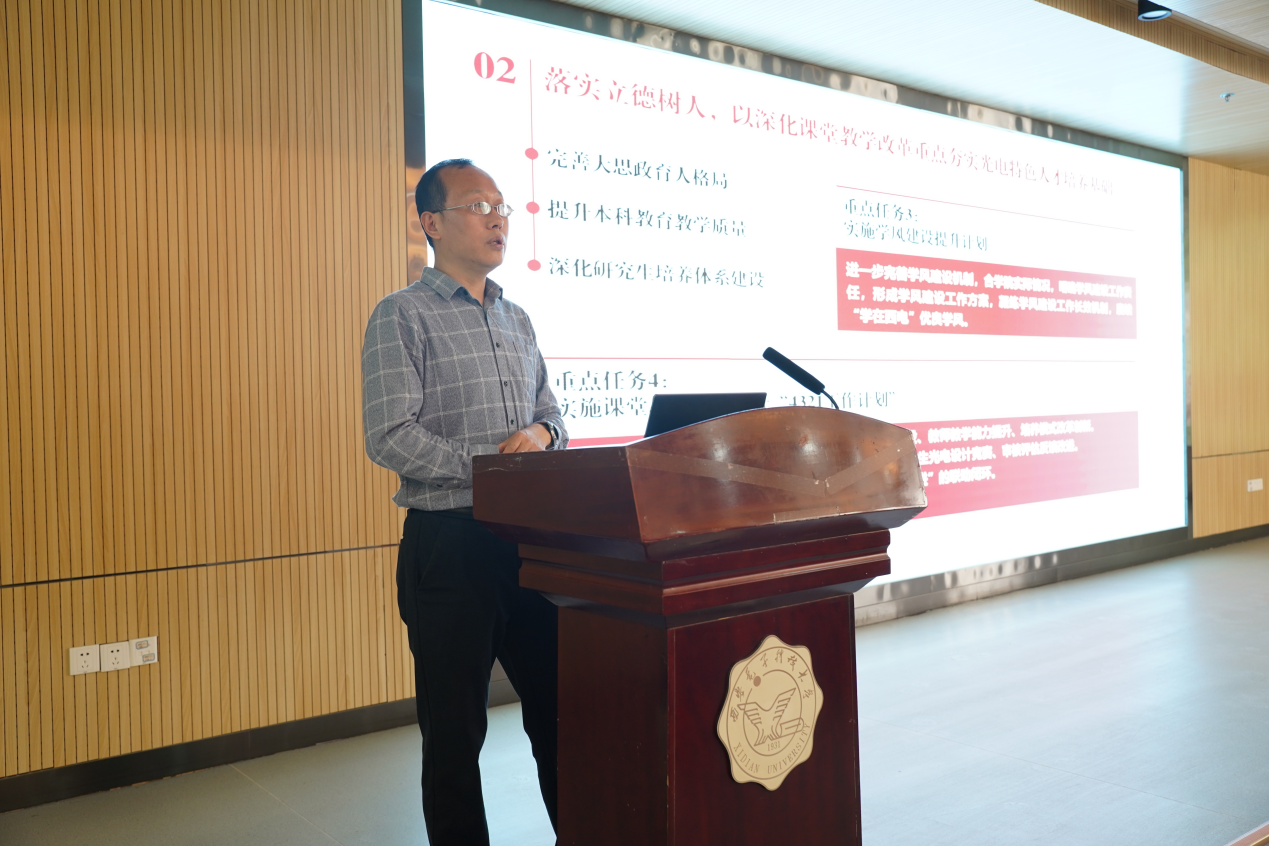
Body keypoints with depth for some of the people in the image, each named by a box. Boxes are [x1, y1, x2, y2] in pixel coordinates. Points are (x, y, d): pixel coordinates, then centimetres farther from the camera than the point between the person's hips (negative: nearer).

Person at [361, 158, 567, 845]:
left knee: (558, 710, 14)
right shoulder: (403, 316, -4)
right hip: (450, 542, -6)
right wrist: (490, 470, -17)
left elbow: (551, 413, 19)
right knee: (455, 729, 6)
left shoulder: (517, 320, 16)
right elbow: (389, 437, -13)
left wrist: (540, 434, -4)